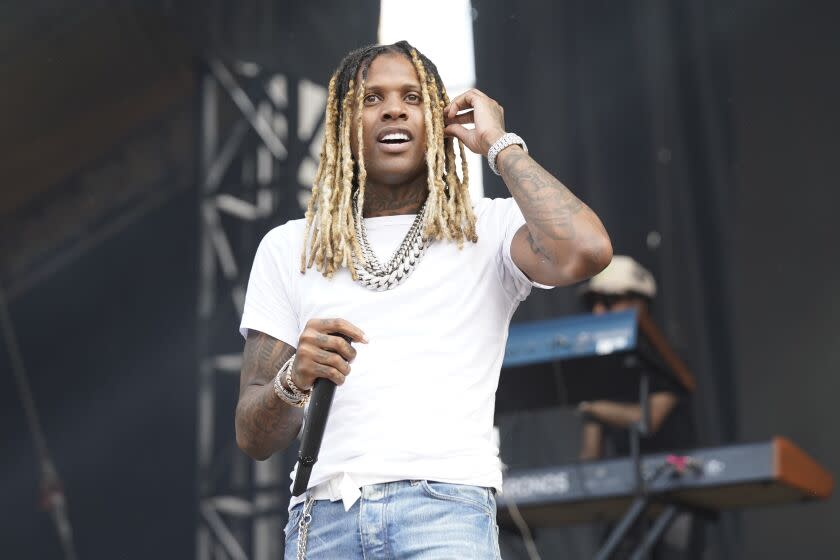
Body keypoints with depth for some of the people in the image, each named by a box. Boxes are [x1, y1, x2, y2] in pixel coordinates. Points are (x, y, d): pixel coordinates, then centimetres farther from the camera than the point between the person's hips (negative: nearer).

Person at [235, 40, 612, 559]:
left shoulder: (488, 229, 11)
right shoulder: (287, 248, 16)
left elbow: (584, 252, -14)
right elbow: (253, 437, 12)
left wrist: (500, 145, 1)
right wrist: (293, 380, -11)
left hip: (445, 504, -1)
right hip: (322, 513, 1)